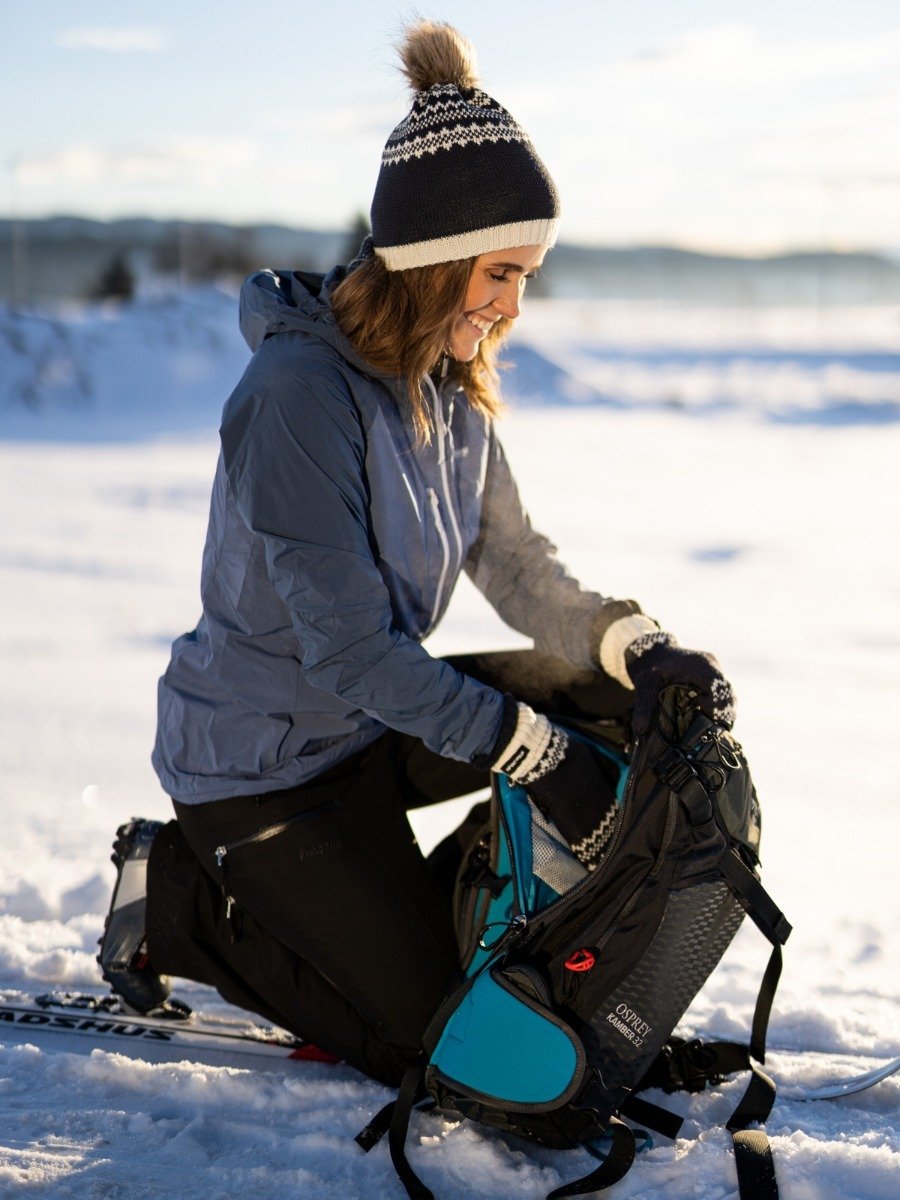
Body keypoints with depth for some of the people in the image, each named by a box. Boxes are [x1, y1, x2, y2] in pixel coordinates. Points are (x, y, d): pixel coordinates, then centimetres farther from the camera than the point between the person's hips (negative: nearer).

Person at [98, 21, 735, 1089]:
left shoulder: (450, 386, 1)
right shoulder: (299, 392, -27)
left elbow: (514, 562, 2)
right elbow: (350, 648, -29)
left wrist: (636, 651, -17)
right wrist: (539, 758, -28)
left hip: (377, 723, 8)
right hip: (261, 761, -8)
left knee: (610, 706, -2)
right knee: (436, 1036, -4)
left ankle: (436, 916, 10)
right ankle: (175, 898, 8)